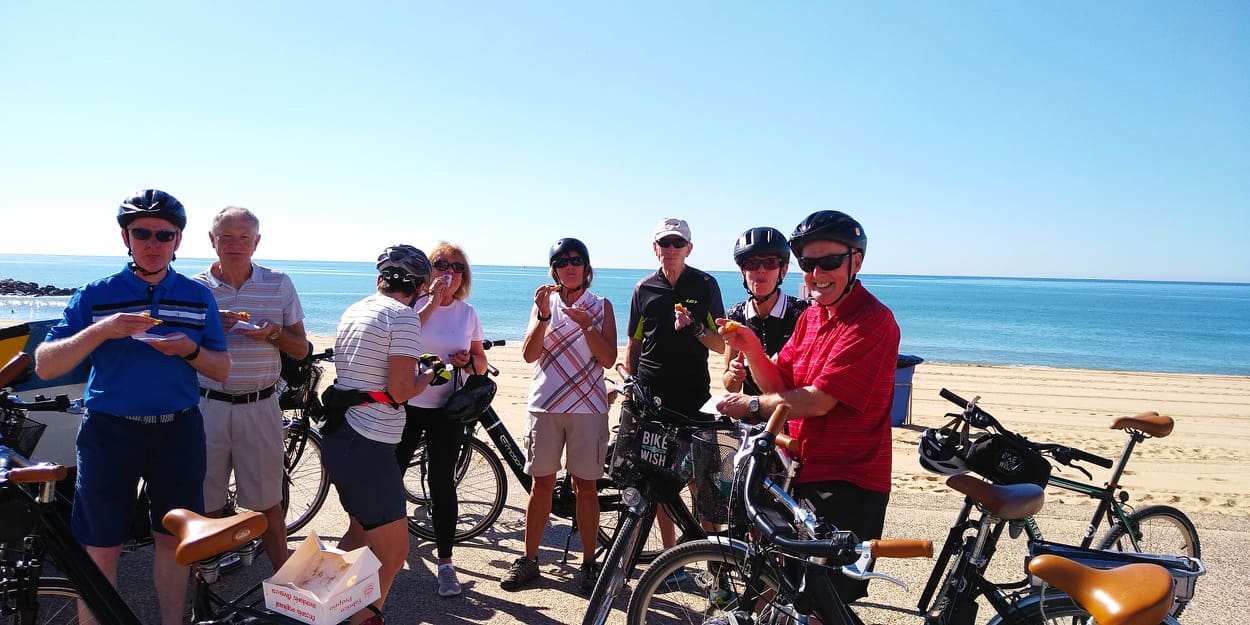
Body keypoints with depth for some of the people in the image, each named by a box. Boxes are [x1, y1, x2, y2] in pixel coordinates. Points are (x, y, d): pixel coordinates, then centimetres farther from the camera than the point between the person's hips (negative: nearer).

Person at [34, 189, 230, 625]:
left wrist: (190, 349, -16)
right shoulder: (95, 296, -2)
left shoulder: (198, 297, 3)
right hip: (109, 431, -1)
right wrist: (102, 331, -22)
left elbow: (221, 370, 4)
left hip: (179, 431, 2)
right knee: (101, 552, 4)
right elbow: (44, 367, -7)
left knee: (173, 540, 12)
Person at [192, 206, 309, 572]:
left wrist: (273, 333, -14)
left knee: (268, 502, 7)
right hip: (207, 407, 0)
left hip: (260, 407, 0)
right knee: (206, 502, 8)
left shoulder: (279, 285, 4)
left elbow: (301, 350, 6)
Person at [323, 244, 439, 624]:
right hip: (368, 447, -10)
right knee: (393, 553, 0)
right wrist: (428, 376, 1)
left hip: (338, 439, 10)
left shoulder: (354, 311, 12)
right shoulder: (404, 316, -13)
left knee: (360, 532, 27)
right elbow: (400, 390, -18)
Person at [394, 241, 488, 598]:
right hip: (406, 404, -1)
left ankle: (445, 563, 14)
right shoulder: (413, 304, -2)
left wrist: (468, 361, -11)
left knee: (442, 484, 3)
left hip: (447, 409, 1)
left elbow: (482, 363, 11)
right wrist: (432, 302, -22)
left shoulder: (468, 314, 5)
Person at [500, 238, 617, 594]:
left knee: (585, 486, 3)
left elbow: (608, 358, -4)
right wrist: (543, 315, -16)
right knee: (542, 484, 7)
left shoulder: (601, 306, 6)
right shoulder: (544, 302, 9)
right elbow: (529, 354, -3)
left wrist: (586, 323, -16)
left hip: (587, 405, -1)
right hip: (546, 404, 1)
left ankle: (588, 563, 15)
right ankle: (528, 560, 19)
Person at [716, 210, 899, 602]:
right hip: (803, 471, 8)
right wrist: (751, 348, -12)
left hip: (847, 485, -8)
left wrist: (752, 405, -12)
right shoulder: (810, 317, 10)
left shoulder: (872, 321, -19)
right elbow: (779, 387, 6)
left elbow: (818, 401, -24)